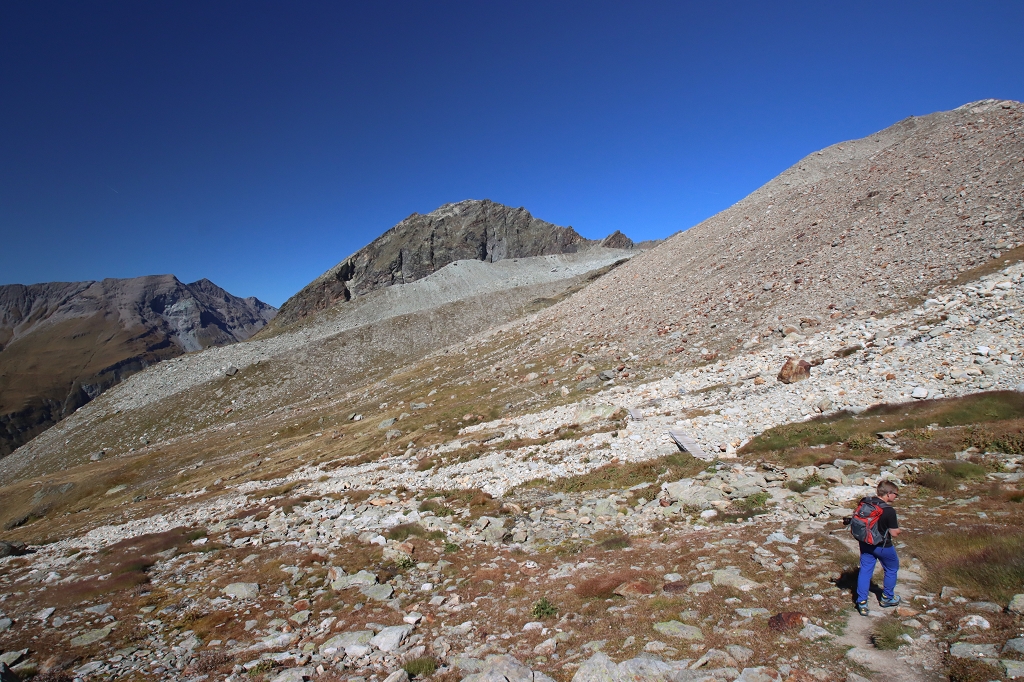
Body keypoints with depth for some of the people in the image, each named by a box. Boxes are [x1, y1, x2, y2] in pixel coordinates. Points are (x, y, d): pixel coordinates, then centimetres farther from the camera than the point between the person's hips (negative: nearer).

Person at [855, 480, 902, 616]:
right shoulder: (889, 511, -24)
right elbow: (894, 533, -17)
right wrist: (899, 529, 4)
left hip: (866, 544, 5)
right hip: (883, 546, -5)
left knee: (865, 570, 12)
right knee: (891, 569, 21)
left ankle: (861, 602, 11)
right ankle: (887, 598, 36)